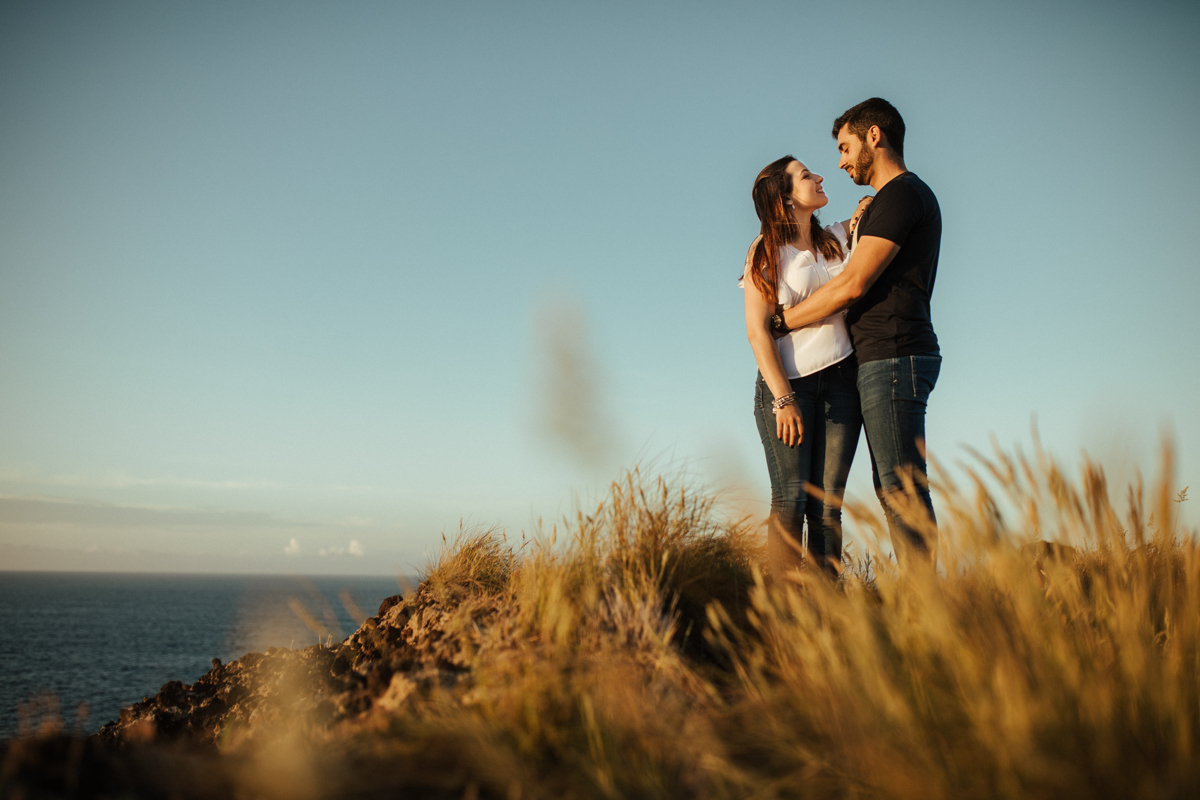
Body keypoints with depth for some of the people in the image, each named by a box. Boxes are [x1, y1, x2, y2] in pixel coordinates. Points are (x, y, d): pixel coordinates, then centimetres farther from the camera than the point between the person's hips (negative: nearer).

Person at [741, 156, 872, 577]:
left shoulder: (837, 239, 16)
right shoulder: (765, 252, 1)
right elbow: (757, 331, -5)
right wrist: (782, 398, -14)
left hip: (839, 380, 4)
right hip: (787, 381, -4)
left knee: (828, 503, -1)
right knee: (790, 501, -10)